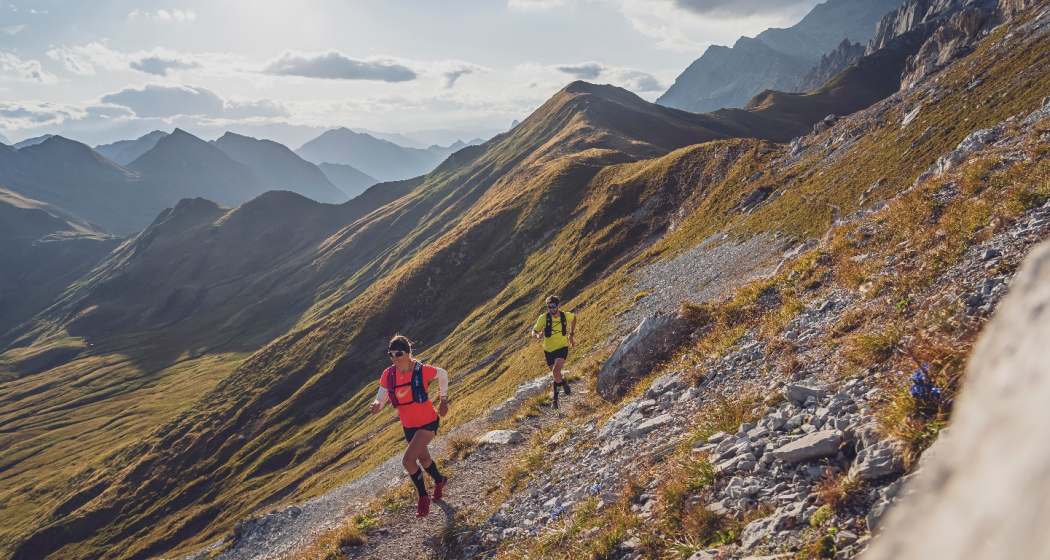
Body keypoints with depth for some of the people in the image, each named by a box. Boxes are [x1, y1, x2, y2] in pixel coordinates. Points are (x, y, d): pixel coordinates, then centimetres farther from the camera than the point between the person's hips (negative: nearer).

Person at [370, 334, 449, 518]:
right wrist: (377, 405, -31)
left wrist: (443, 399, -1)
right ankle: (439, 480, 56)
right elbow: (381, 396, -8)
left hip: (427, 423, -5)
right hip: (408, 425, 5)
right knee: (423, 459, 23)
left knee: (408, 460, -17)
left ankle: (423, 497, 6)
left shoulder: (422, 370, -23)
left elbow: (443, 374, -3)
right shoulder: (388, 374, -13)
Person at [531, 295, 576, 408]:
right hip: (549, 350, 2)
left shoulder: (566, 316, -10)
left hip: (562, 348, -2)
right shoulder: (543, 318, -13)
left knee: (556, 372, -23)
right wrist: (538, 335, -32)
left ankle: (555, 398, -1)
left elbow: (574, 318, 14)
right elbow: (533, 332, -7)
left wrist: (571, 334, 14)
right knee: (556, 375, 14)